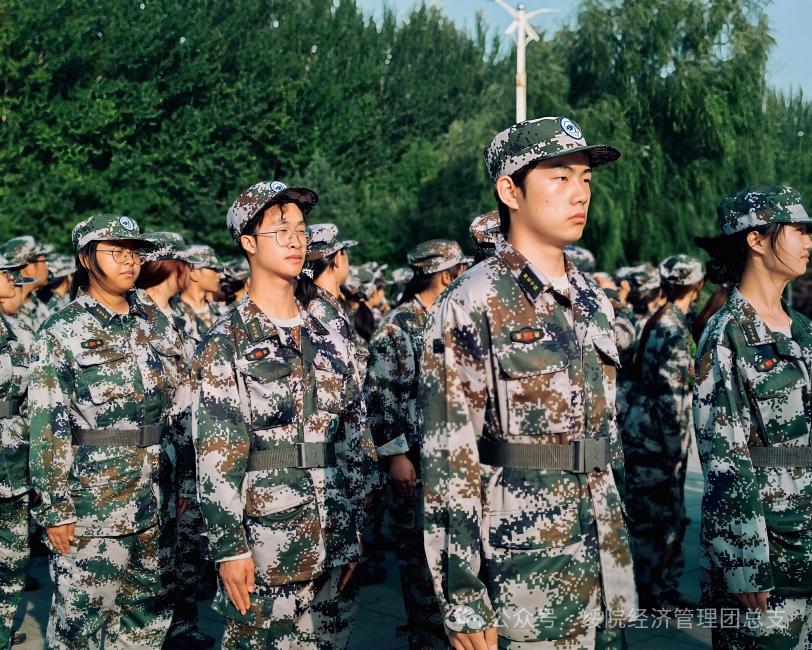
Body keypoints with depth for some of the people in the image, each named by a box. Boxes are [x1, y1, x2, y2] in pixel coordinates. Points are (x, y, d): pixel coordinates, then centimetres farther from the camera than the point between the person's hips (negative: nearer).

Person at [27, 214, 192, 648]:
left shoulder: (156, 326, 8)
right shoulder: (62, 333, -7)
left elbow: (181, 410, 12)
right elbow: (47, 430, -10)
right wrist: (55, 510, -12)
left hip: (157, 504, 5)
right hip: (91, 507, -5)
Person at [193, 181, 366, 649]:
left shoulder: (330, 342, 11)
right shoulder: (225, 345, -4)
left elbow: (353, 444, 12)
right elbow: (216, 457, -9)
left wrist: (352, 533, 9)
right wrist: (229, 547, -14)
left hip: (331, 547, 5)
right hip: (264, 549, -5)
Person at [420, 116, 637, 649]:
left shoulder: (594, 302, 11)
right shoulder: (471, 307, -11)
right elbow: (448, 463, -14)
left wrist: (622, 553, 17)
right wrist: (462, 600, -16)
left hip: (606, 571, 7)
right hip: (522, 584, -6)